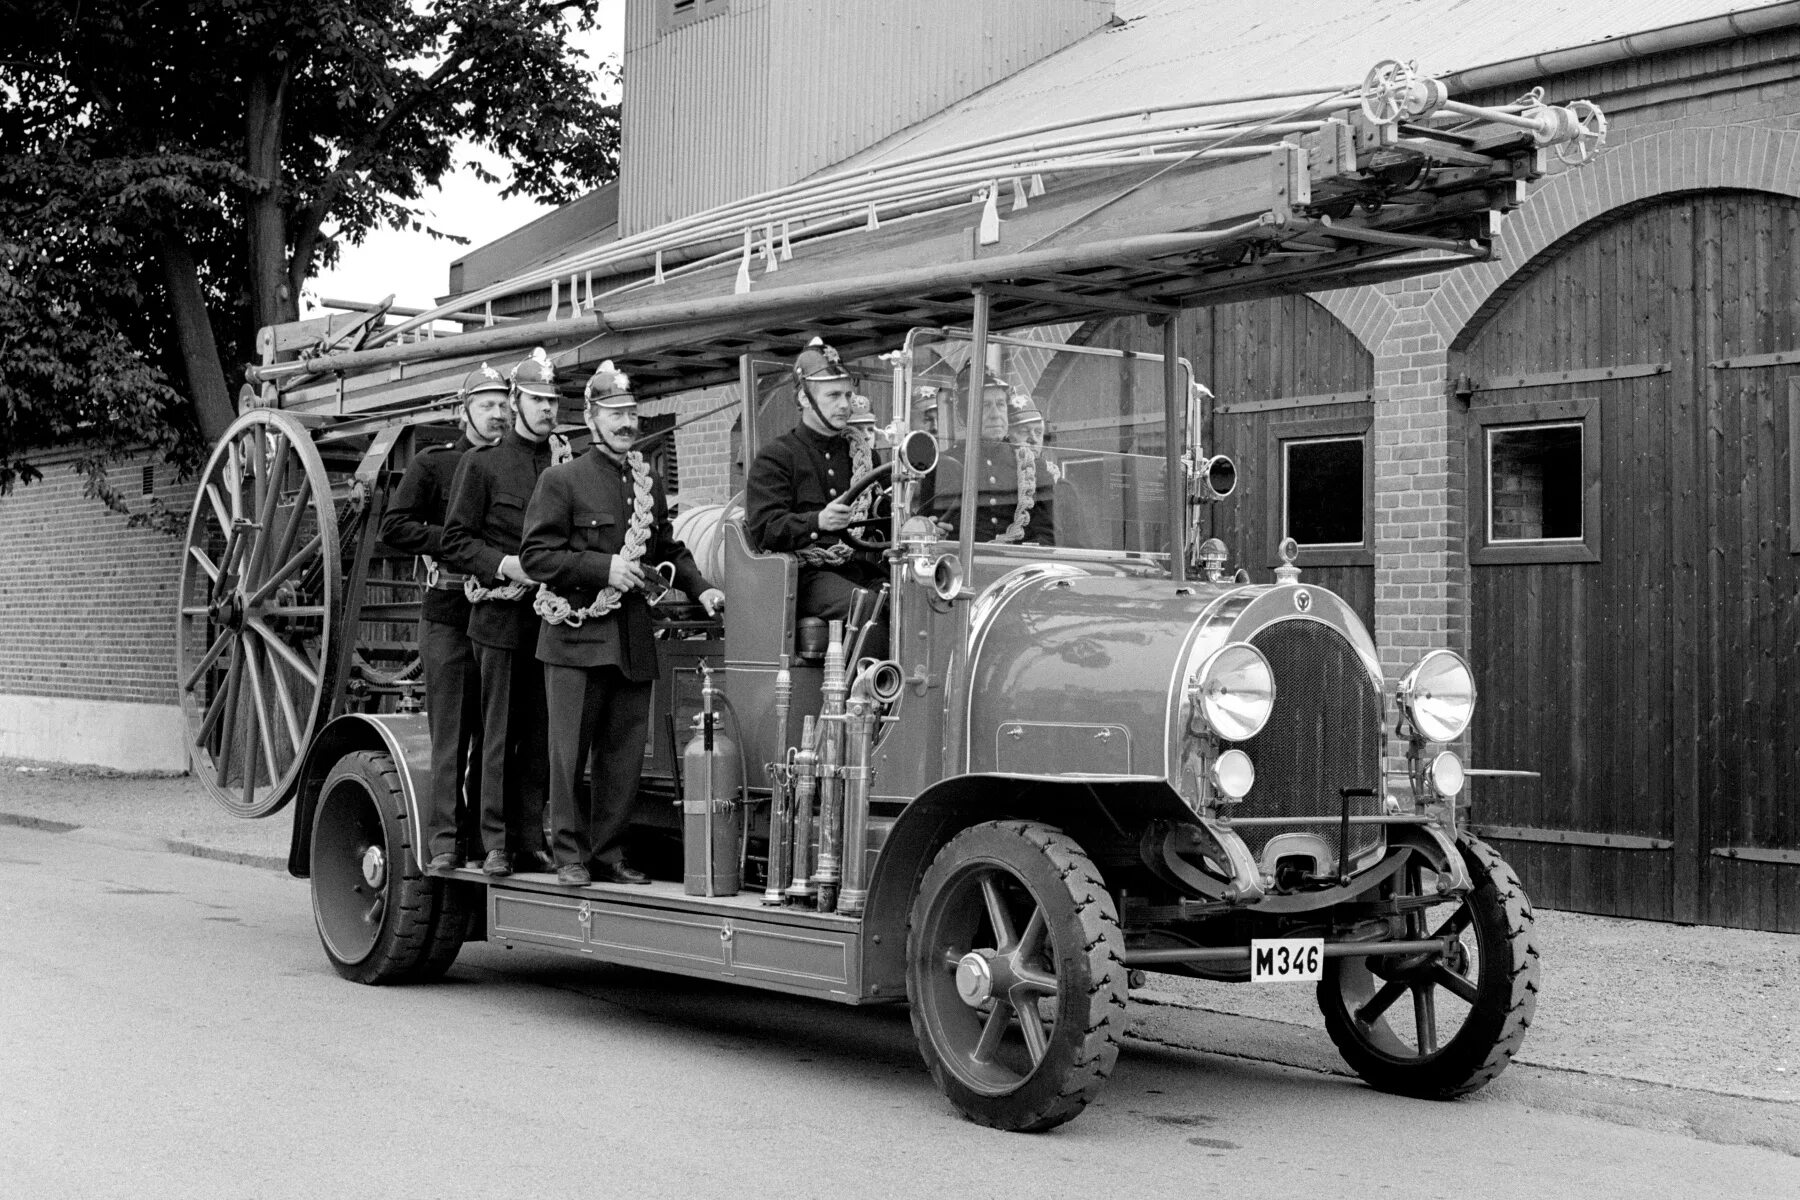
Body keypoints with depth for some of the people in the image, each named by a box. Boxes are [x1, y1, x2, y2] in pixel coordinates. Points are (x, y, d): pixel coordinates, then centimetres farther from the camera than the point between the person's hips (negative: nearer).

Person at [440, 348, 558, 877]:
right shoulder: (482, 463, 2)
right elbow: (455, 541, 0)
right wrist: (503, 565, -14)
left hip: (553, 615, 3)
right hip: (500, 617, -3)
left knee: (541, 733, 5)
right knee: (499, 733, -1)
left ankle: (531, 838, 11)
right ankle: (495, 843, 3)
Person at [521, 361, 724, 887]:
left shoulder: (648, 482, 13)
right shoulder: (562, 480, -4)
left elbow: (668, 549, 24)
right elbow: (536, 555, -9)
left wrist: (700, 588, 8)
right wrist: (604, 568, -16)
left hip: (633, 637, 5)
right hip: (576, 636, -5)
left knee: (624, 754, 7)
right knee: (571, 752, 0)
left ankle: (607, 853, 16)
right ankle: (570, 854, 10)